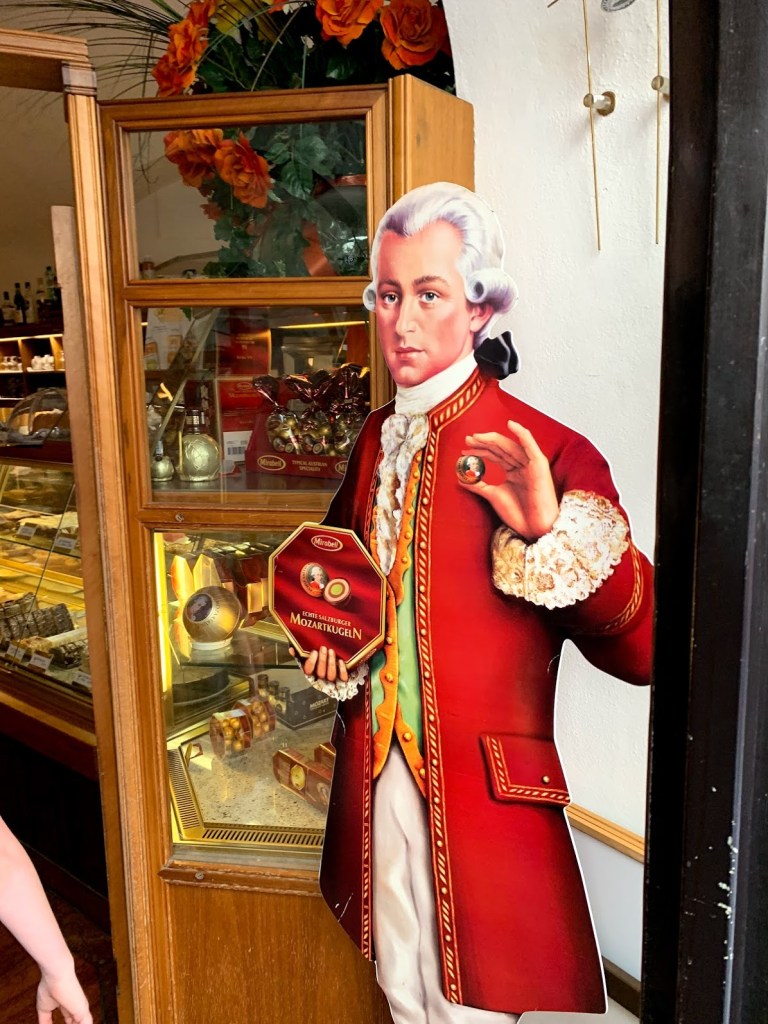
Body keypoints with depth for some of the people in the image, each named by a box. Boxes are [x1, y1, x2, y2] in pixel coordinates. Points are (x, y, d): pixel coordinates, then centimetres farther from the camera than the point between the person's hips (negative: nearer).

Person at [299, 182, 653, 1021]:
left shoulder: (546, 453, -13)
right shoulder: (377, 438, 6)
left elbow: (641, 648, -18)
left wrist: (552, 532, -31)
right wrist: (328, 646, 4)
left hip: (480, 798, -5)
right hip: (377, 786, 6)